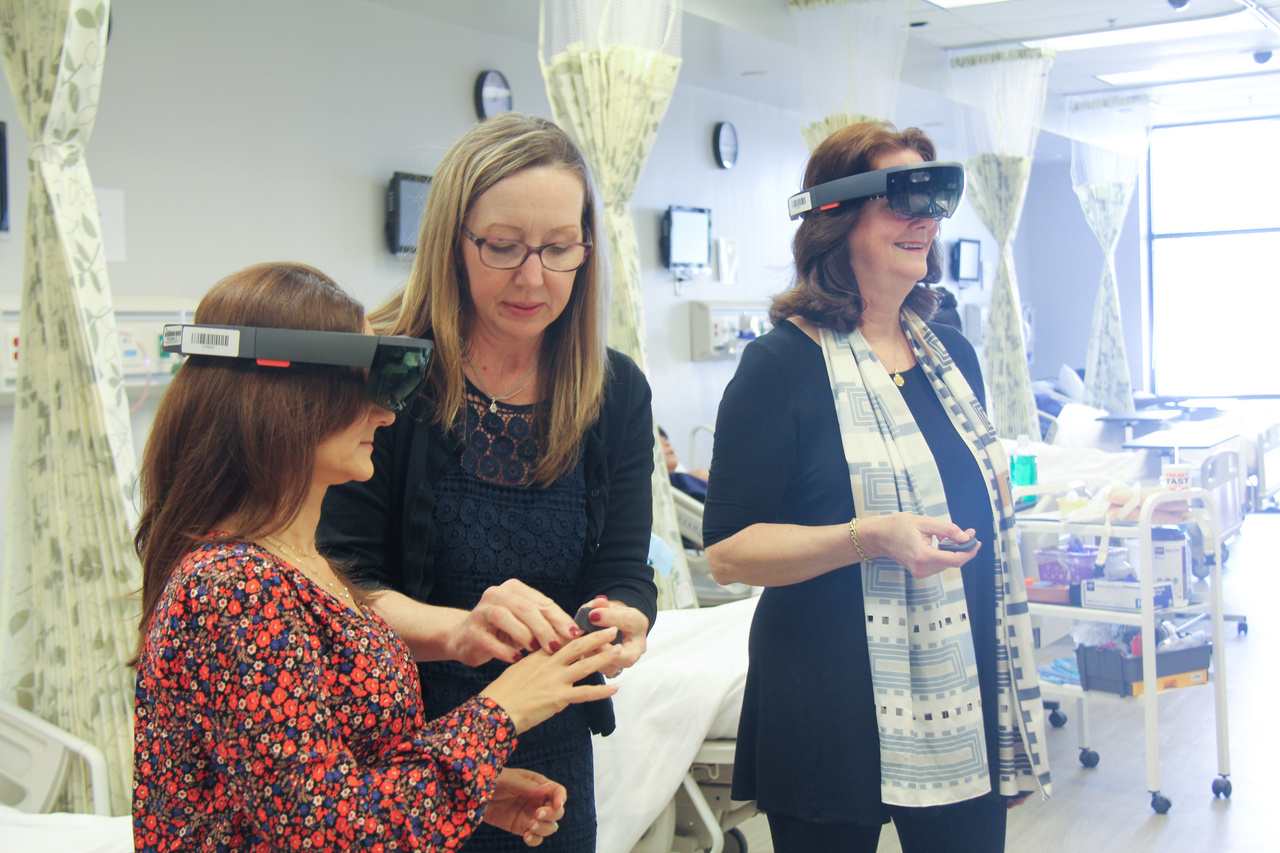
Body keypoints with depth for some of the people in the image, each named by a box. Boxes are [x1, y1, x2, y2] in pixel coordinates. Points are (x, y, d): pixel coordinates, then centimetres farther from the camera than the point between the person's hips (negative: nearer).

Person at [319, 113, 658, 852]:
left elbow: (625, 571, -4)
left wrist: (622, 622, -28)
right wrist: (457, 630, -35)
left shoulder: (617, 392, -2)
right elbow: (344, 582, -17)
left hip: (553, 758, 4)